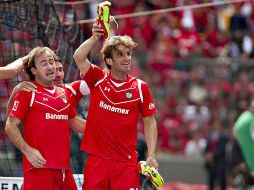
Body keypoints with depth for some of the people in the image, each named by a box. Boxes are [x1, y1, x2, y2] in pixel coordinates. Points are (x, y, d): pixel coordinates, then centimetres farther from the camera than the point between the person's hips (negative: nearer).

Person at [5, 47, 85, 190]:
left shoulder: (63, 93, 19)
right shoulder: (27, 93, -1)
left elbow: (73, 122, 32)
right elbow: (10, 126, -5)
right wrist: (27, 150, -17)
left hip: (64, 167, 7)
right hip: (39, 166, -7)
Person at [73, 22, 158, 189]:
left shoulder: (140, 87, 4)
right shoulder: (98, 79, 4)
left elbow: (149, 122, 8)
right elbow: (79, 57, -12)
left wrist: (151, 156, 1)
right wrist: (95, 38, -17)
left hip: (126, 161, 0)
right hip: (97, 159, 0)